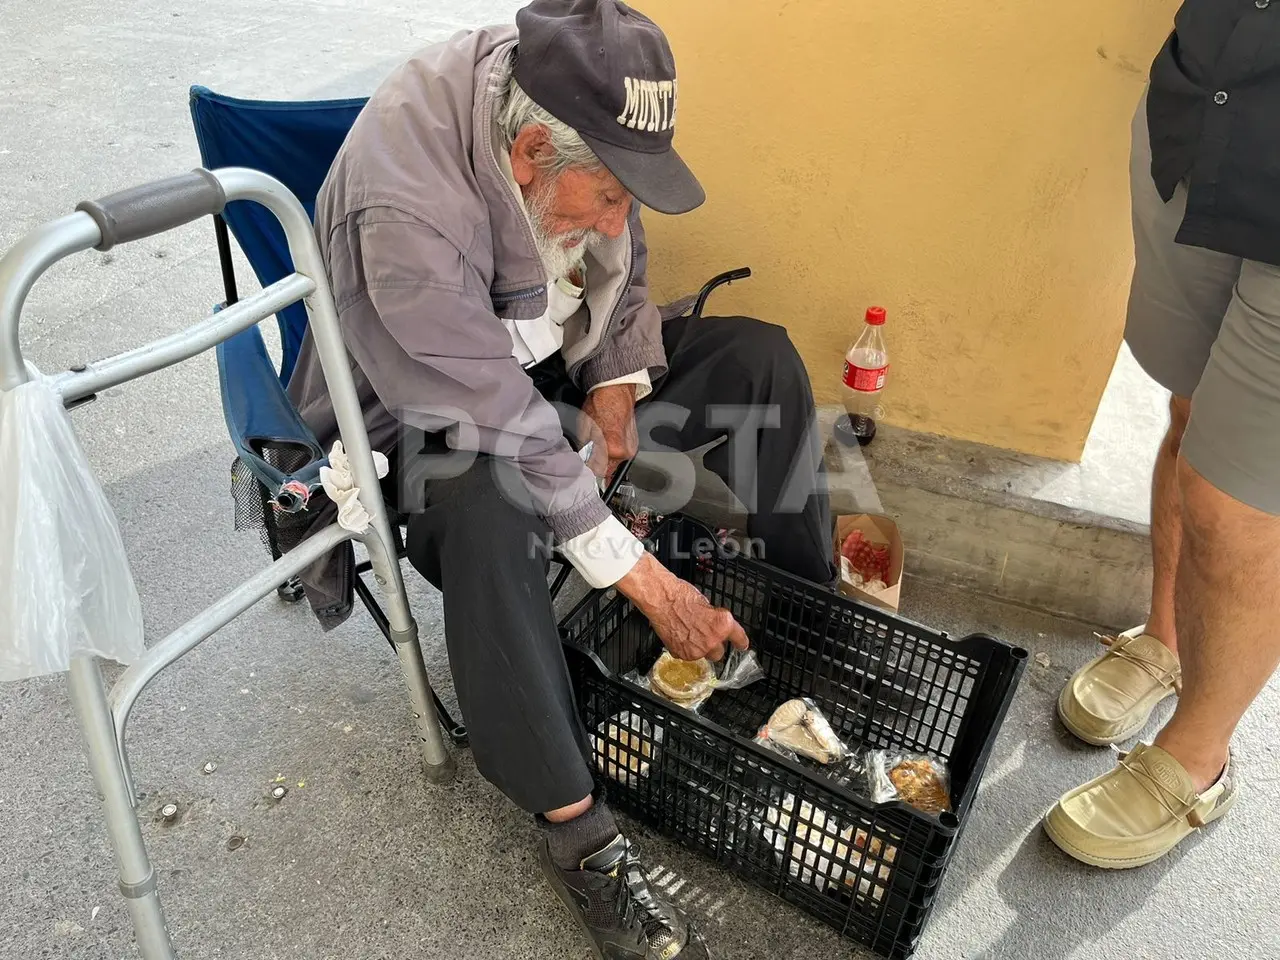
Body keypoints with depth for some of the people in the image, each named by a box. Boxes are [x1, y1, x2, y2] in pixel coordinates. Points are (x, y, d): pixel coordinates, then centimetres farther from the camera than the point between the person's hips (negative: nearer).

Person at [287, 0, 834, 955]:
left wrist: (620, 382, -12)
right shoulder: (403, 214, -34)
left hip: (559, 362, 7)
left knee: (760, 355, -7)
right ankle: (577, 830, -24)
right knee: (488, 509, -40)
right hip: (426, 414, -6)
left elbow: (625, 264, 5)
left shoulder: (572, 118, -13)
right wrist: (653, 587, -30)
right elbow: (507, 432, -34)